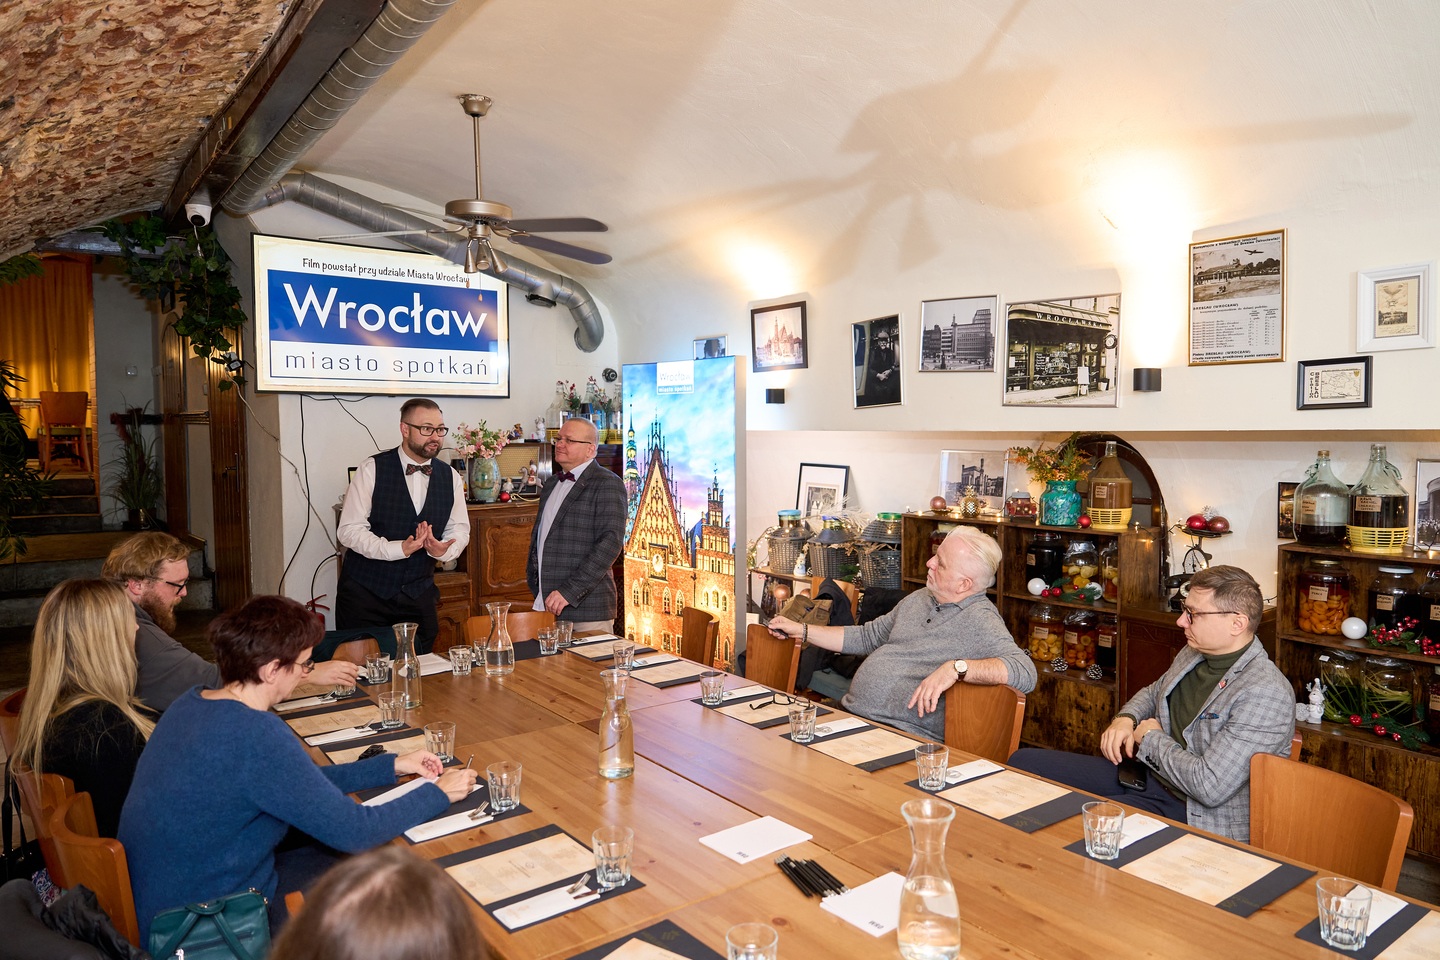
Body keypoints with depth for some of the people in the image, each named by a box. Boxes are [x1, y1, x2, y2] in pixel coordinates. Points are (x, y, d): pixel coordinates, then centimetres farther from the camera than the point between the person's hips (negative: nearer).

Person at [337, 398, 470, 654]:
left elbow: (459, 528, 9)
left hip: (419, 595, 4)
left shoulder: (450, 477, 3)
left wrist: (443, 550, -14)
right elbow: (349, 530, -12)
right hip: (365, 592, -3)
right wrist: (399, 548, -25)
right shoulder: (373, 469, -9)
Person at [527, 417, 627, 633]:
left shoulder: (607, 484, -8)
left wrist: (569, 591, -22)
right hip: (546, 607, 7)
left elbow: (611, 542, -19)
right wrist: (535, 588, 15)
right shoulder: (551, 485, 17)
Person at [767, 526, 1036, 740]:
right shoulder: (918, 599, 17)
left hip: (904, 735, -8)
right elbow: (866, 637, 28)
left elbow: (1025, 672, -22)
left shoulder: (979, 620, -8)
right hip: (849, 713, 8)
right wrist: (801, 630, 25)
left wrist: (956, 668, -34)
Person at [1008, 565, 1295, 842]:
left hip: (1193, 814, -9)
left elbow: (1209, 786, -28)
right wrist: (1126, 718, 5)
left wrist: (1152, 738, -11)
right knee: (1023, 762, -1)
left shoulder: (1266, 694, -23)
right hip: (1146, 774, 9)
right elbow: (1154, 693, 28)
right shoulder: (1193, 654, 5)